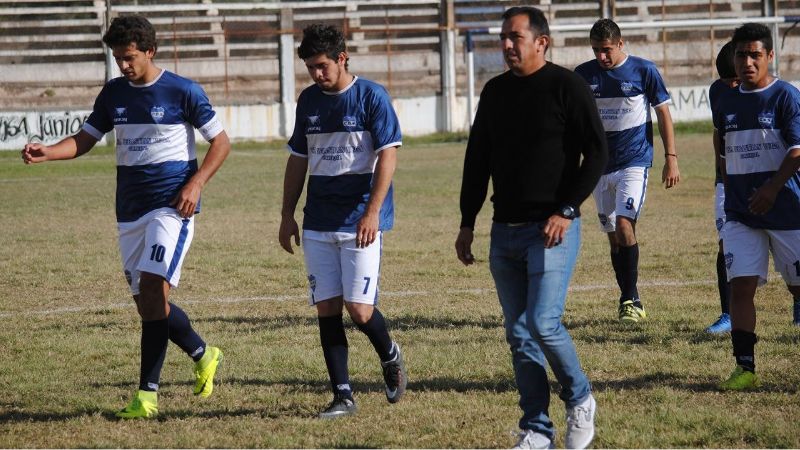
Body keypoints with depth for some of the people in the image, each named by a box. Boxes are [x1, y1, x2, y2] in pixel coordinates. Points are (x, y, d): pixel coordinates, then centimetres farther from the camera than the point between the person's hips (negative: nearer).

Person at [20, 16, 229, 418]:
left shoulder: (183, 91, -5)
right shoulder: (113, 94, 9)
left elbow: (220, 142, 0)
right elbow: (84, 140, 12)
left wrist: (196, 184, -13)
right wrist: (47, 152, -8)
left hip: (172, 206, -6)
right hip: (130, 211, 6)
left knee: (153, 287, -19)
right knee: (147, 304, 6)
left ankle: (148, 393, -18)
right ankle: (202, 354, 31)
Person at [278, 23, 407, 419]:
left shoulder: (371, 97, -6)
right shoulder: (308, 101, 11)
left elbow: (388, 156, -11)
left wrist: (372, 212, -20)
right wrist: (287, 215, 14)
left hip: (360, 222, -5)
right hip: (318, 223, 5)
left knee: (358, 308, -11)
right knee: (327, 309, 1)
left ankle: (390, 357, 19)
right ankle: (342, 396, 7)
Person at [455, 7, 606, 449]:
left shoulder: (566, 86, -6)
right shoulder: (495, 92, 13)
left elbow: (597, 152, -8)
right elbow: (477, 160, 19)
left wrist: (566, 210, -14)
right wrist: (467, 223, 15)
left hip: (552, 229, -6)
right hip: (504, 231, 6)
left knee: (543, 322, -16)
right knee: (518, 334, 5)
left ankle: (580, 401, 8)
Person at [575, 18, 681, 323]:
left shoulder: (644, 71, -3)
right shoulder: (583, 75, 5)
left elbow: (663, 113, 3)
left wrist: (671, 158, -1)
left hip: (634, 161, -4)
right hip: (599, 165, 4)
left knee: (624, 224, -19)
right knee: (614, 236, 6)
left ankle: (631, 300, -15)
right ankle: (630, 302, 15)